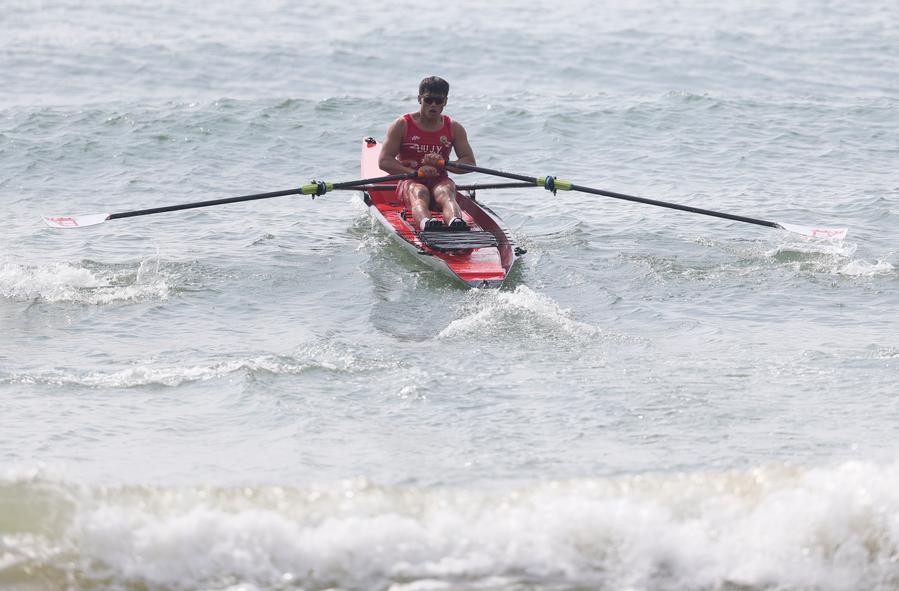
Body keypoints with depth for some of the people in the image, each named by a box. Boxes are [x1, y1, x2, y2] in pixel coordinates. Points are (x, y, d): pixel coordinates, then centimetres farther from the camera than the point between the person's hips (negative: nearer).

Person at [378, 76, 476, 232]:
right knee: (419, 193, -37)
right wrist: (415, 172, -20)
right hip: (410, 182, -2)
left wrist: (444, 163, -17)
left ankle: (456, 222, -69)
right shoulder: (402, 125, 3)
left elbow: (470, 162, 4)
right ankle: (426, 224, -71)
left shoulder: (454, 128, 12)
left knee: (445, 192, -34)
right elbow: (384, 161, -6)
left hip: (439, 182, 2)